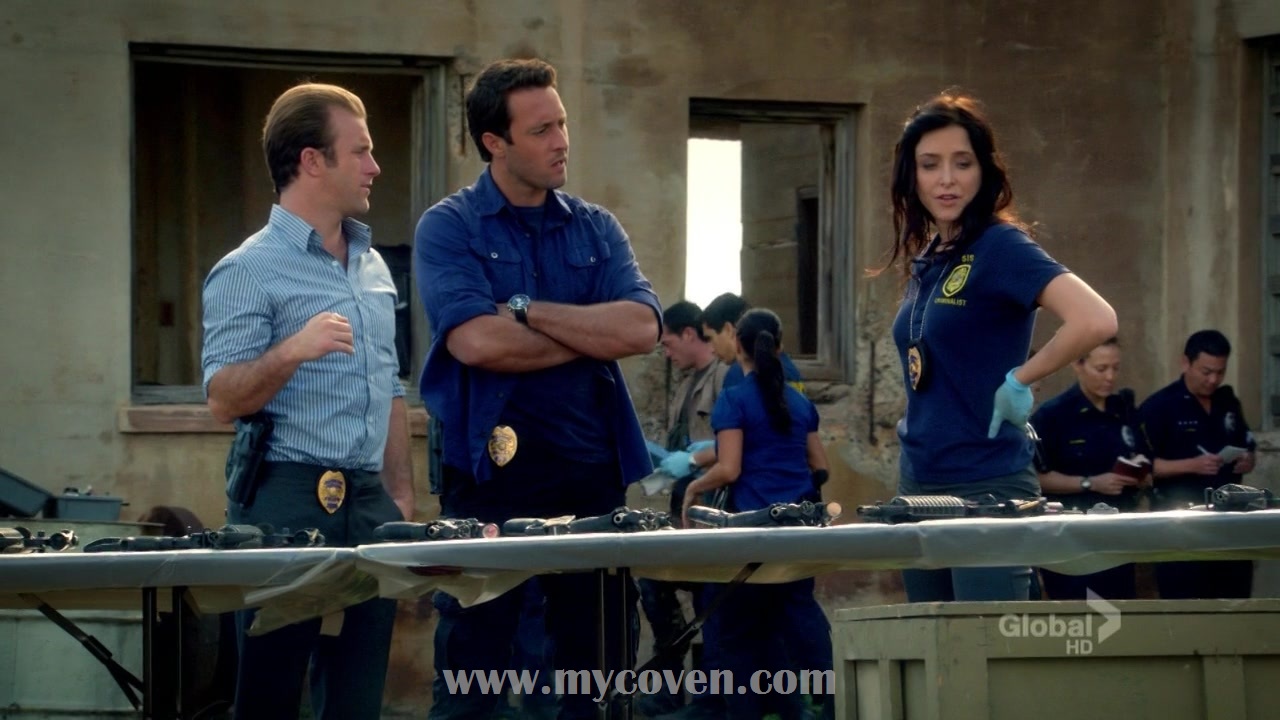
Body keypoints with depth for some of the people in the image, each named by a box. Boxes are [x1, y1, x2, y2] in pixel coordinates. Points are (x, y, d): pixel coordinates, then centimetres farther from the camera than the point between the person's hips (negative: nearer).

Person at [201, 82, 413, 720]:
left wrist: (402, 495, 16)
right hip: (288, 501, -7)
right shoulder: (250, 271, -5)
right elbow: (224, 400, -12)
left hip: (369, 502, 7)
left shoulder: (373, 266, 18)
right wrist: (292, 351, -27)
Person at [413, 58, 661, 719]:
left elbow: (641, 328, -6)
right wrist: (594, 333, -7)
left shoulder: (596, 229, 10)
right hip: (490, 473, -4)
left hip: (591, 471, 4)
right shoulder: (448, 229, -2)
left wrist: (527, 310, -11)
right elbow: (476, 341, -18)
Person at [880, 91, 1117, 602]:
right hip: (919, 486, 8)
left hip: (986, 488, -8)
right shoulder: (924, 260, 12)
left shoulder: (999, 247, -11)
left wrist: (1018, 382, -16)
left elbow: (1096, 321, -26)